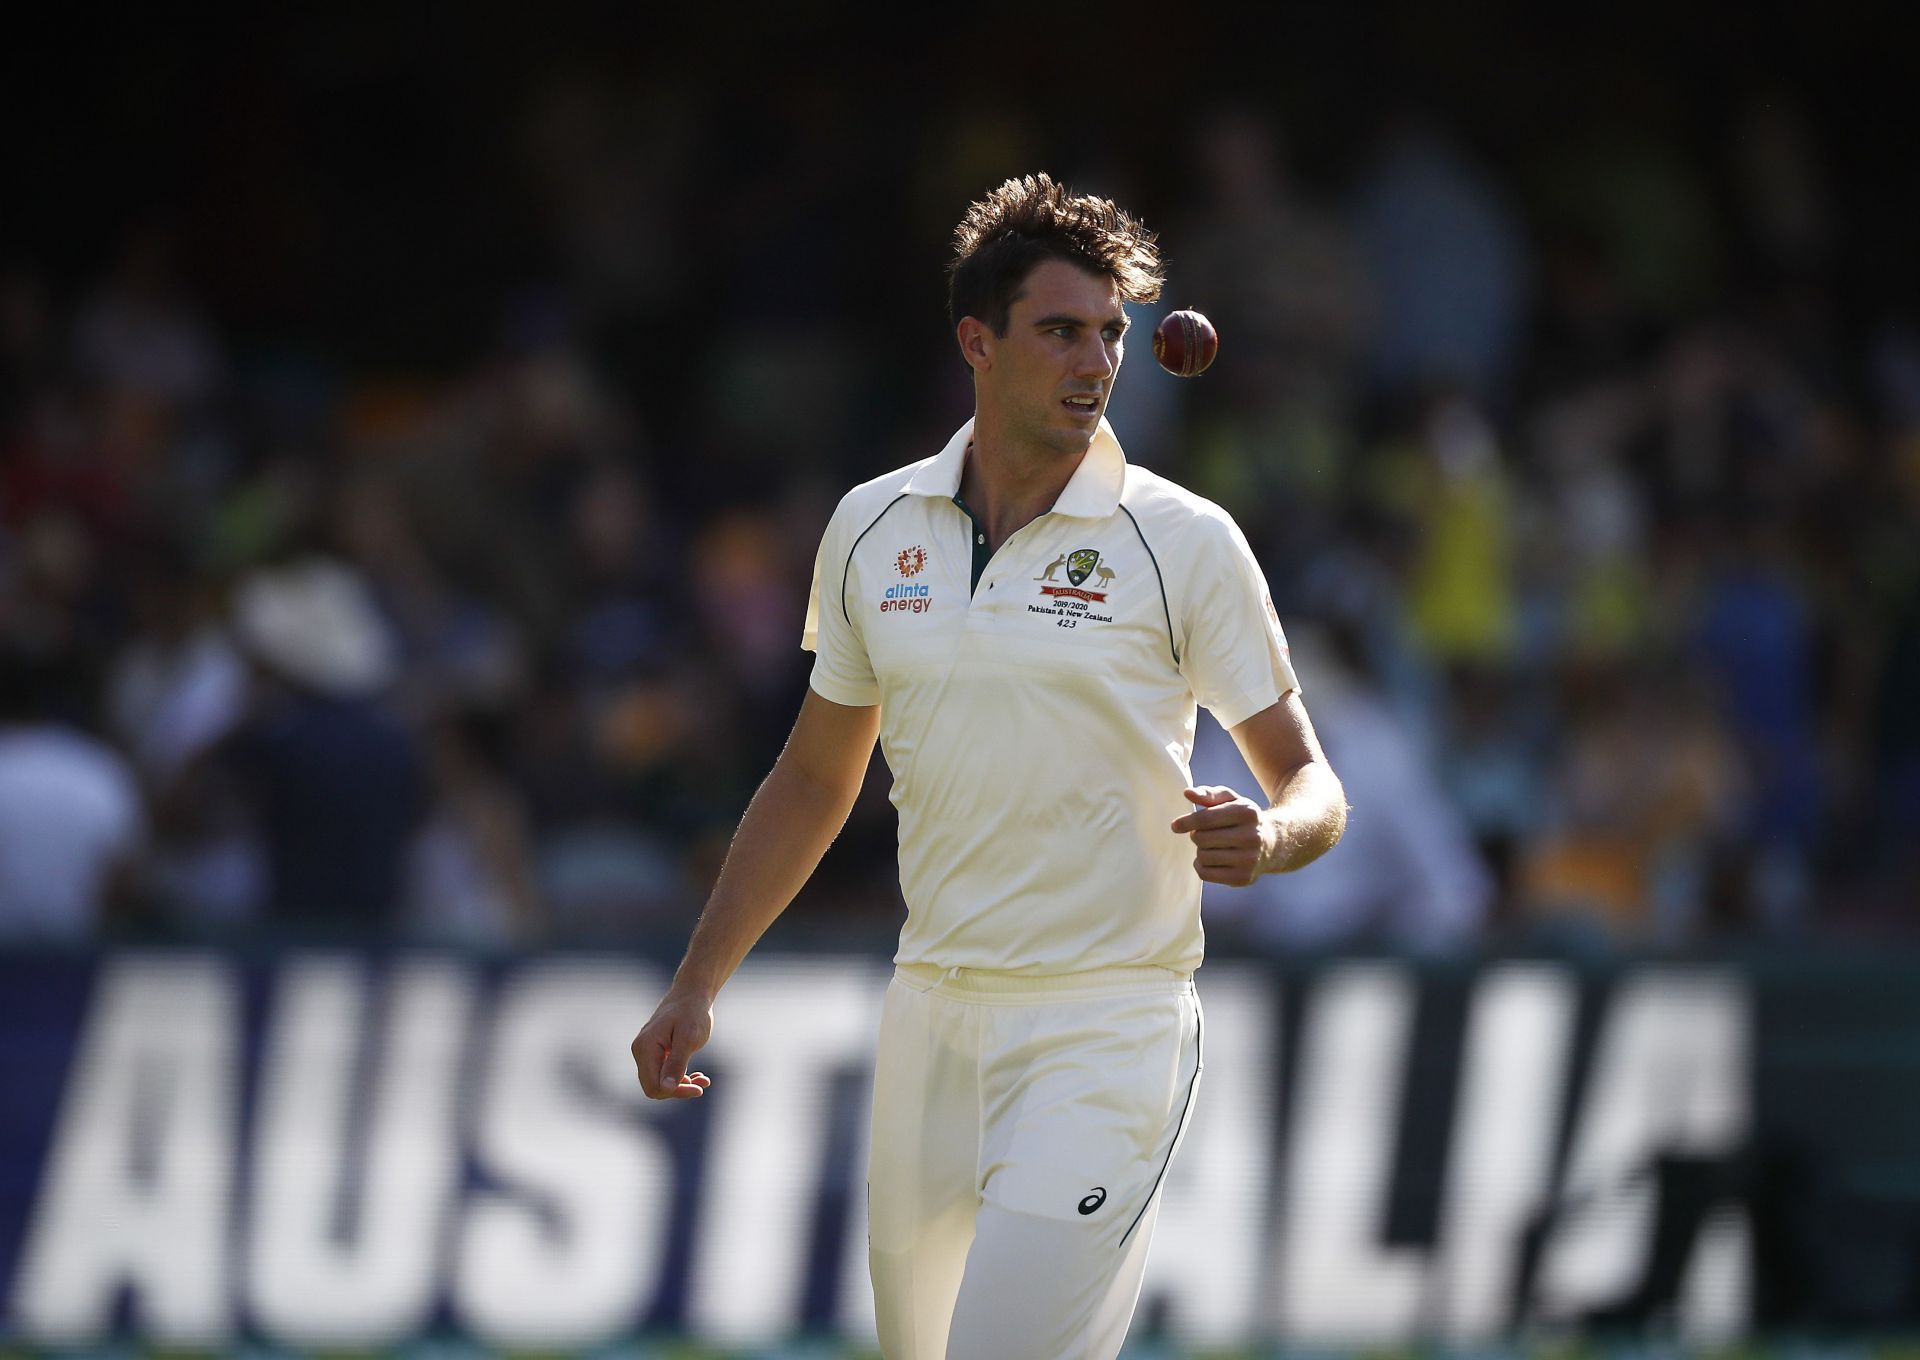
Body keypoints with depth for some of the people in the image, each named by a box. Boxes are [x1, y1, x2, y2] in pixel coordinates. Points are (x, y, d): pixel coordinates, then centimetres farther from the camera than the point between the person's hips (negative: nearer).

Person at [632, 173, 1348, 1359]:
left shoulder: (1186, 542, -6)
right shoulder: (872, 529, 6)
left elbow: (1310, 786, -2)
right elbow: (817, 780, 18)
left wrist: (1268, 835, -25)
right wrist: (697, 986, 15)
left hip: (1106, 1026, -5)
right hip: (932, 1017, 5)